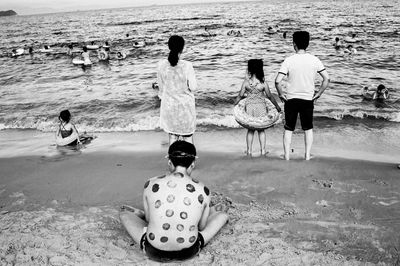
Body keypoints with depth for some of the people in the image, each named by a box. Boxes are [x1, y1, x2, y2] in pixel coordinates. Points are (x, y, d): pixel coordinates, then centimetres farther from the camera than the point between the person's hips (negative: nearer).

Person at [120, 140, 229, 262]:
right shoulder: (203, 191, -10)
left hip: (154, 252, 0)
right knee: (222, 213, 22)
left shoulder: (150, 185, -10)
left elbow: (148, 220, 4)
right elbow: (202, 227, 5)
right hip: (188, 252, 0)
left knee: (124, 212, 24)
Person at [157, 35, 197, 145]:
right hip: (185, 104, -2)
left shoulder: (161, 65, -11)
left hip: (169, 104, 2)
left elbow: (161, 86, 1)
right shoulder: (187, 66, -20)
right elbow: (193, 87, -15)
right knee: (187, 136, 15)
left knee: (172, 135, 17)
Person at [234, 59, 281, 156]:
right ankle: (263, 150, 10)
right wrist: (277, 106, 8)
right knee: (261, 130, 11)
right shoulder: (263, 83, -10)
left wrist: (234, 105, 10)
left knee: (250, 130, 12)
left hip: (249, 106, 1)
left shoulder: (246, 82, -8)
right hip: (261, 107, -1)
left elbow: (240, 95, -4)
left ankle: (249, 150, 13)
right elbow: (270, 96, -3)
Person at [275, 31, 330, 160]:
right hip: (308, 99, 2)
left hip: (291, 99, -1)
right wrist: (318, 94, 5)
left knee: (288, 129, 12)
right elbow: (326, 78, -4)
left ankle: (286, 156, 15)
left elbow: (277, 81, -18)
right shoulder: (314, 60, -4)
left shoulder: (289, 60, -11)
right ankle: (307, 156, 18)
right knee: (308, 129, 17)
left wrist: (280, 94, -2)